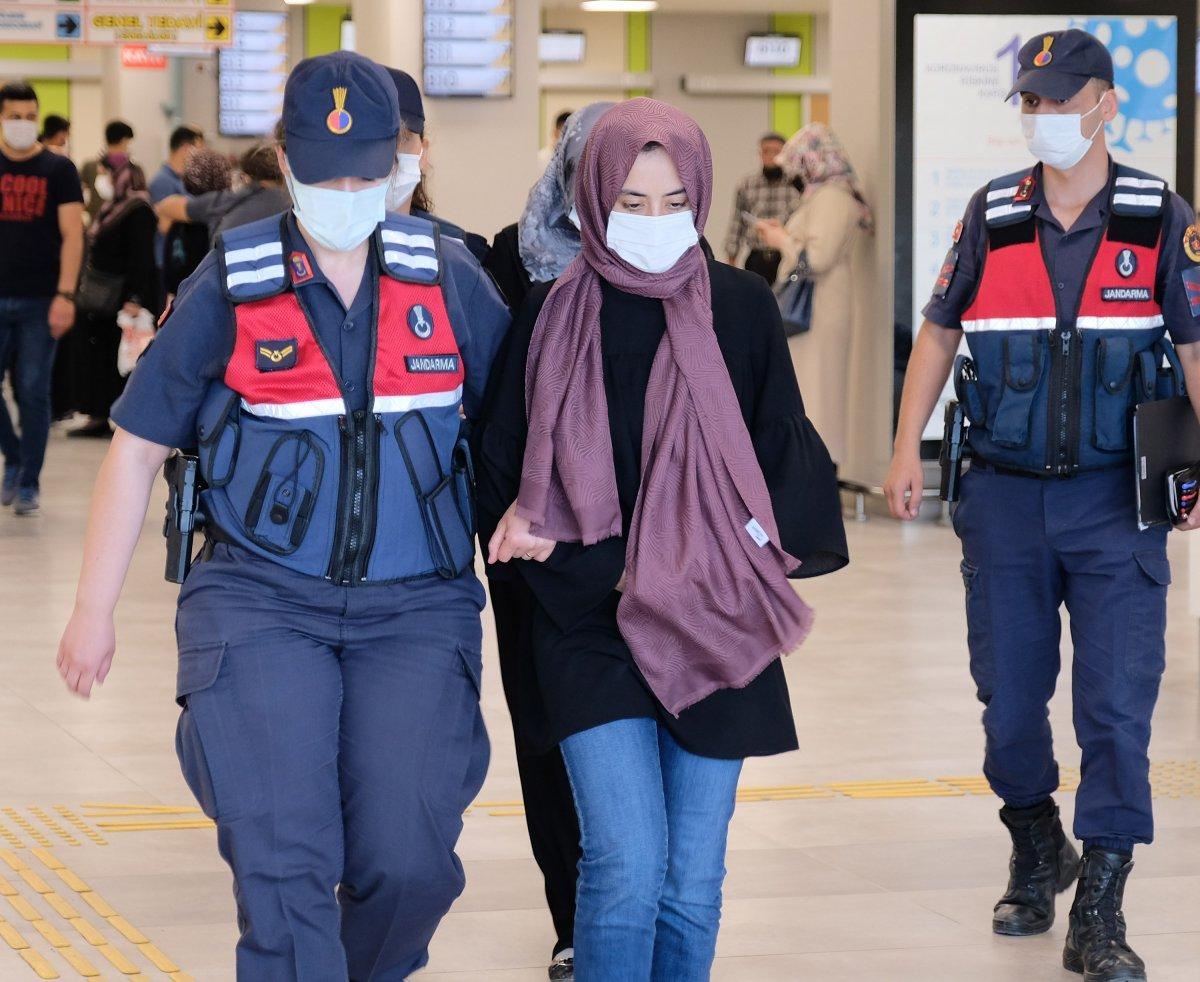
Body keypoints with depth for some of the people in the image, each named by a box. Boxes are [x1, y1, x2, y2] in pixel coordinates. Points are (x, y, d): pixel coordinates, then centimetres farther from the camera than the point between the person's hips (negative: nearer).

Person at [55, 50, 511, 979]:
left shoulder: (448, 278, 4)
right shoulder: (233, 285, 0)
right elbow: (139, 446, 6)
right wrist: (94, 609, 6)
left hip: (416, 609, 1)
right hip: (260, 598, -1)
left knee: (408, 862, -8)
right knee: (282, 861, -14)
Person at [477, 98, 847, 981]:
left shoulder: (740, 309, 3)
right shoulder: (556, 315, 1)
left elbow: (783, 456, 5)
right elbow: (502, 464, 4)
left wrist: (696, 575, -7)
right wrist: (607, 577, -7)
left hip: (715, 632, 2)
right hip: (592, 631, -1)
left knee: (693, 876, 4)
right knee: (628, 863, -15)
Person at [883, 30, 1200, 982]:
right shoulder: (993, 215, 3)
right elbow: (940, 330, 10)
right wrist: (908, 447, 2)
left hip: (1114, 500, -2)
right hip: (1004, 496, 2)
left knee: (1117, 707, -7)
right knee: (1008, 699, 10)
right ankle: (1036, 854, 35)